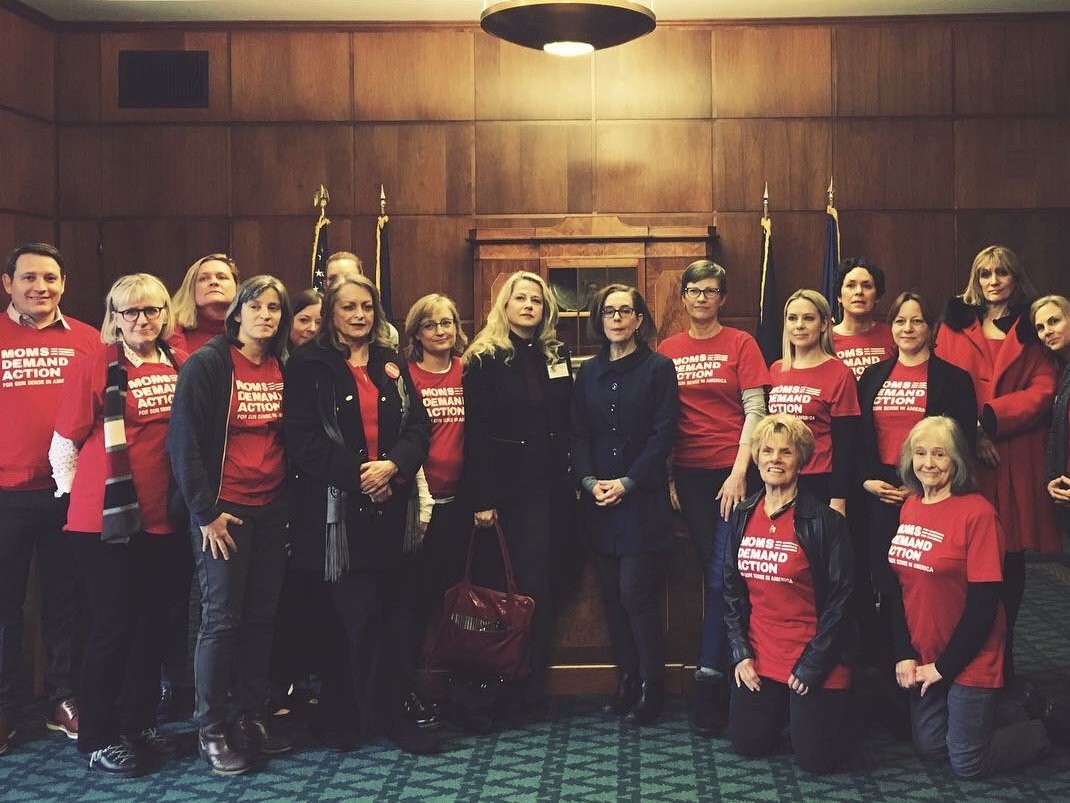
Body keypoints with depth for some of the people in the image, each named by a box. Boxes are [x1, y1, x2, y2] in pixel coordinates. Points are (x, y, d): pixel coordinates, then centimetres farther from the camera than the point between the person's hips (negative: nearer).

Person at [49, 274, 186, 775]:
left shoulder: (181, 367, 6)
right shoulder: (95, 367, -7)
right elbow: (63, 446, -4)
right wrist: (81, 494, 1)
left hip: (163, 519, 4)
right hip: (106, 521, -4)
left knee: (152, 622, 12)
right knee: (114, 625, 1)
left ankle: (140, 723, 27)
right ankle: (97, 736, 14)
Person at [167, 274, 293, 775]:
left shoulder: (283, 369, 8)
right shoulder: (206, 364, -8)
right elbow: (184, 440, -12)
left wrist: (293, 502, 8)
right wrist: (206, 512, -13)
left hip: (272, 509, 5)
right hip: (223, 510, -5)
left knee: (261, 616, 9)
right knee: (222, 618, -2)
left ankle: (253, 716, 21)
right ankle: (211, 730, 8)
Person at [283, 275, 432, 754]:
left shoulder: (392, 365, 15)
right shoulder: (309, 366, 0)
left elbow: (419, 428, 9)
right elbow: (301, 439, -9)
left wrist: (393, 464, -10)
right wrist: (356, 473, -15)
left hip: (387, 505, 4)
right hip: (336, 508, -4)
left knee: (385, 612, 5)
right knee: (354, 612, -4)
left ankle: (387, 714, 14)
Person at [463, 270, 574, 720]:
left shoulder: (557, 357, 12)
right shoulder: (485, 359, -3)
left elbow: (570, 424, 12)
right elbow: (476, 433, -9)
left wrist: (574, 480, 4)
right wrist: (482, 498, -14)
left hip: (552, 488, 5)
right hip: (509, 488, -5)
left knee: (544, 585, 7)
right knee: (522, 586, -3)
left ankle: (533, 690, 16)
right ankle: (508, 692, 7)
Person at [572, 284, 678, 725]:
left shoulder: (659, 367, -1)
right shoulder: (588, 373, 13)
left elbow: (663, 434, -7)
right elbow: (578, 434, 9)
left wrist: (627, 483, -13)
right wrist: (589, 480, -7)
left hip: (643, 499, -5)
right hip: (599, 501, 5)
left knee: (636, 593, -9)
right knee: (612, 594, 6)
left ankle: (651, 686, 4)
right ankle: (627, 678, 16)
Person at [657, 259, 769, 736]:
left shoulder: (740, 344, 1)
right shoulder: (668, 350, 9)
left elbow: (755, 411, -4)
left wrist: (739, 472, -11)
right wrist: (665, 476, 3)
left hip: (731, 471, -3)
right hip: (688, 473, 3)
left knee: (722, 575, -7)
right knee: (711, 571, 7)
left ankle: (708, 679, -3)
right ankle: (726, 670, 14)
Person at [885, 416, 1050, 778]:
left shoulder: (978, 513, -19)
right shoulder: (910, 507, 3)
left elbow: (984, 603, -18)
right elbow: (898, 587, 5)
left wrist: (944, 666, -13)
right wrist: (904, 655, -3)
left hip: (968, 661, -7)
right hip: (924, 657, 7)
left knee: (967, 763, 1)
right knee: (930, 746, 15)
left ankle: (1042, 726, 23)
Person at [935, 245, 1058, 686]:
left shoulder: (1032, 330, 9)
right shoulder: (955, 324, 11)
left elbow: (1041, 392, -1)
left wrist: (989, 418, -14)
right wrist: (970, 433, -11)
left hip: (1016, 459, 0)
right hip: (963, 458, 0)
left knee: (1011, 560, 5)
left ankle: (1003, 657, 17)